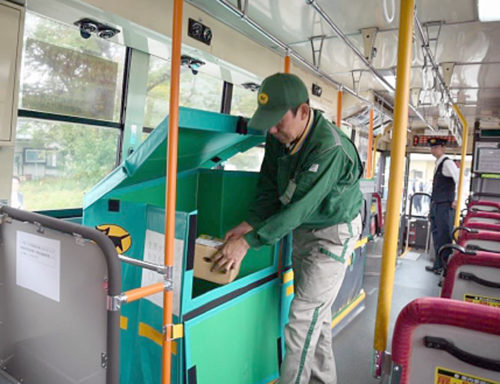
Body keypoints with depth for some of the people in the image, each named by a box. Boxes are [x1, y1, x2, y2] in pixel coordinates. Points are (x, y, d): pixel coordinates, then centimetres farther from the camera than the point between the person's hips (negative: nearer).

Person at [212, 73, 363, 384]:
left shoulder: (329, 148, -31)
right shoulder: (278, 137, -7)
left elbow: (299, 207, -33)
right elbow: (269, 188, -1)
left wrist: (249, 242, -32)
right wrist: (250, 224, -14)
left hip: (333, 233, -7)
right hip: (304, 229, 8)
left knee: (304, 315, -4)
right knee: (317, 312, 18)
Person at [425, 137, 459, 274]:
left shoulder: (447, 163, -11)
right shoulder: (438, 164, 16)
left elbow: (460, 181, -20)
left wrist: (457, 201, -20)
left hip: (445, 206, -9)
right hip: (436, 206, 9)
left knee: (444, 237, -4)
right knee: (437, 235, 14)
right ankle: (438, 265, 25)